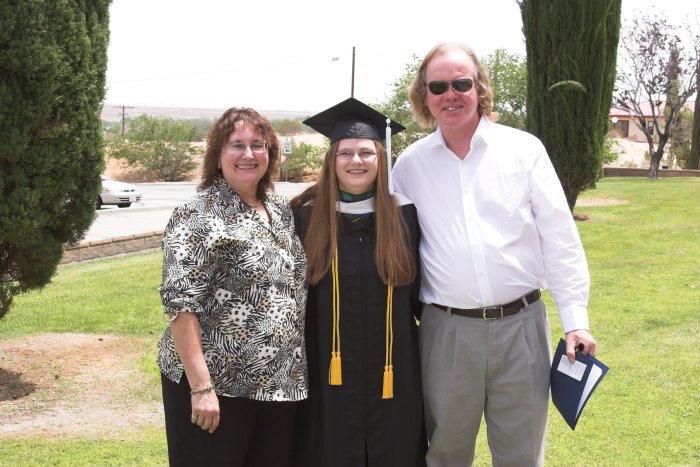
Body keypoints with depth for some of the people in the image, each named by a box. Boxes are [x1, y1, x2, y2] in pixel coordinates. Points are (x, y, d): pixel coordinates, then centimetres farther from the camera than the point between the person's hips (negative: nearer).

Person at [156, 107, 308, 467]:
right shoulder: (199, 217, -12)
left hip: (280, 383, 7)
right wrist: (201, 387, -21)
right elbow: (180, 305, -17)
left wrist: (295, 374, 12)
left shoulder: (281, 210, 9)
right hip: (216, 384, -7)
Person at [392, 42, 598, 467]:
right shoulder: (411, 164, 4)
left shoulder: (524, 149, 0)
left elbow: (560, 239, -1)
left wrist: (576, 319, -6)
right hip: (447, 331, 1)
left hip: (522, 325, -1)